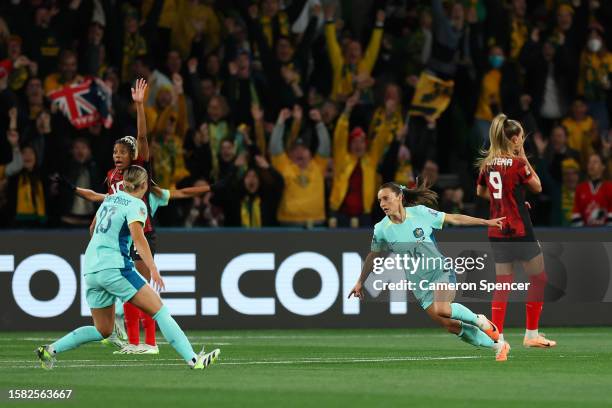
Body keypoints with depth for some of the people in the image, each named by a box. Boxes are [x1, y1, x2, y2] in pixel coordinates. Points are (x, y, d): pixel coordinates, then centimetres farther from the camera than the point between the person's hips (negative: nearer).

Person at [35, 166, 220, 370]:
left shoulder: (110, 199, 19)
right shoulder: (136, 205, -3)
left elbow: (93, 229, 34)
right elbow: (138, 237, -20)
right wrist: (153, 269, -29)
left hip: (91, 269, 8)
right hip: (115, 267, -8)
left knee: (103, 330, 16)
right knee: (159, 310, -8)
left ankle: (50, 350, 8)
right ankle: (193, 359, -18)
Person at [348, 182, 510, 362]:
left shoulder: (419, 212, -9)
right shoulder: (381, 230, -5)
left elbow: (453, 219, 0)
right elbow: (373, 257, 12)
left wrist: (486, 222, 2)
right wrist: (360, 282, 18)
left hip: (440, 270, -3)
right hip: (420, 284, 3)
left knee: (442, 310, -32)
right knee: (451, 325, -7)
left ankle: (479, 321, -3)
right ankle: (498, 346, 10)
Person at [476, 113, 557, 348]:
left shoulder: (487, 164, 4)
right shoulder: (517, 164, -15)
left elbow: (481, 192, 20)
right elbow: (537, 187, -1)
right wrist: (524, 158, -2)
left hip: (497, 232, 6)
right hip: (519, 231, -6)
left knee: (503, 284, 10)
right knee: (539, 279, 7)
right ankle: (531, 335, 7)